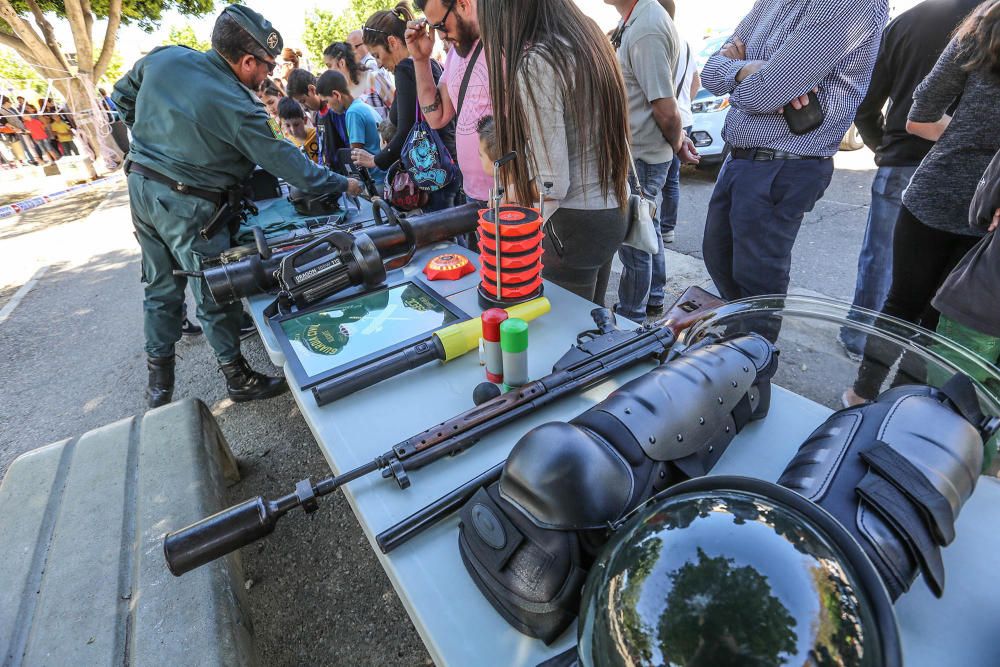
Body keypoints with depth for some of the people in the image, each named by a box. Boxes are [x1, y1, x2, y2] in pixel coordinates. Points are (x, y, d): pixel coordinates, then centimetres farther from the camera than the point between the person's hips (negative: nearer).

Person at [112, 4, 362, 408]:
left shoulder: (162, 57, 0)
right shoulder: (238, 108, -20)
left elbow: (122, 96, 14)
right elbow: (285, 163, -16)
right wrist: (343, 184, -6)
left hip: (140, 183, 8)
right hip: (186, 206, -8)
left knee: (161, 287, 17)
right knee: (215, 294, 4)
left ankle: (159, 380, 30)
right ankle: (238, 378, 19)